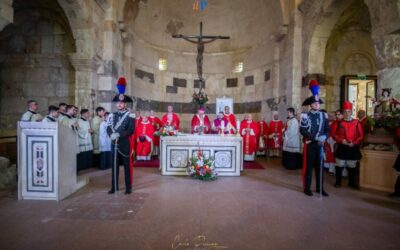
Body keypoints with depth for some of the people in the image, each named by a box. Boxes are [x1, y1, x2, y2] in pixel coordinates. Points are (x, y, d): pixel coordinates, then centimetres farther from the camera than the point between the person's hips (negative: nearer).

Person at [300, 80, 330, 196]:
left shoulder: (323, 115, 8)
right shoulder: (305, 116, -7)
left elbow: (327, 130, 8)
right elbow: (302, 130, -15)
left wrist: (324, 137, -13)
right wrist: (316, 137, -22)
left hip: (320, 145, 5)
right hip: (309, 145, -4)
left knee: (320, 166, 11)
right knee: (308, 167, 3)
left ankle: (320, 188, 23)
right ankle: (307, 188, 14)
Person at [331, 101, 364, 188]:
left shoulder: (357, 122, 2)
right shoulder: (339, 123, 1)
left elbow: (361, 135, 1)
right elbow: (334, 134, -1)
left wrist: (354, 143, -13)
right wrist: (341, 140, -15)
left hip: (353, 148, 1)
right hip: (341, 147, -1)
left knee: (352, 167, 11)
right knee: (339, 166, 4)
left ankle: (352, 183, 26)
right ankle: (338, 182, 17)